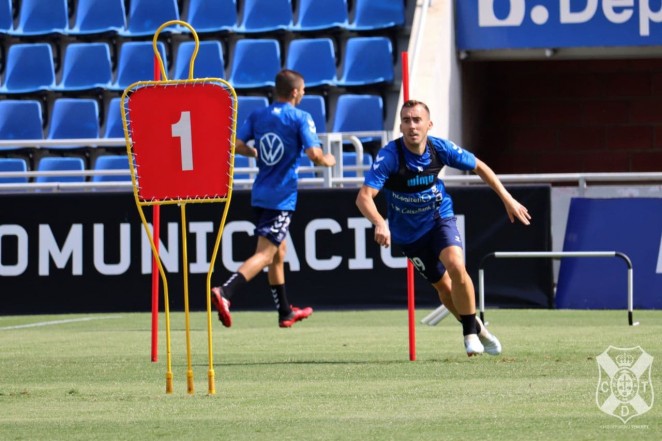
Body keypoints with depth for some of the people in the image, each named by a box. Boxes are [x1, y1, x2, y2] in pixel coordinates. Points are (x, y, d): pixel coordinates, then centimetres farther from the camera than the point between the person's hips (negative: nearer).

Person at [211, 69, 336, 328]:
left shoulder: (257, 117, 7)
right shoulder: (301, 118, -8)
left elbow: (236, 145, -2)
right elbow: (314, 154, -17)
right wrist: (327, 161, 5)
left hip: (260, 194, 7)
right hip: (282, 197, -7)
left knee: (278, 252, 20)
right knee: (265, 254, -11)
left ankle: (285, 312, 28)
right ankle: (224, 293, -31)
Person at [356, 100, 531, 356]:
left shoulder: (440, 149, -18)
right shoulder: (389, 156, -27)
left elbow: (479, 167, 0)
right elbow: (364, 196, -35)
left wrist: (508, 200, -1)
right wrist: (380, 224, -54)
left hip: (440, 218, 0)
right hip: (408, 232, 0)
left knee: (455, 266, -26)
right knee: (444, 287, 6)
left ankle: (471, 332, -8)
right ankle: (476, 328, 34)